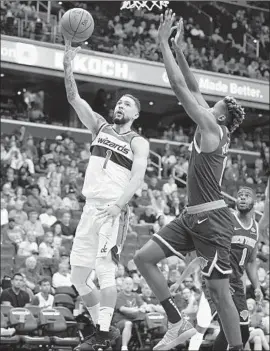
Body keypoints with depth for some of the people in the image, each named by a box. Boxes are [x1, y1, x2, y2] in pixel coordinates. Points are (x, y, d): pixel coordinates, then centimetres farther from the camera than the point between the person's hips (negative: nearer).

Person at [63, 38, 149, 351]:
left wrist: (119, 204, -26)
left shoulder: (138, 142, 3)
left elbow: (138, 177, -11)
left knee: (105, 272, -14)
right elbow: (74, 98, 8)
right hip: (90, 208, 6)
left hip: (114, 211, -6)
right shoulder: (100, 128, 17)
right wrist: (67, 63, -4)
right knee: (78, 274, 5)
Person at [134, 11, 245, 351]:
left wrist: (164, 42, -8)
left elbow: (180, 87, -14)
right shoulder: (213, 129, 13)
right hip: (192, 216, 9)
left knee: (219, 290, -6)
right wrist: (178, 48, 17)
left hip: (212, 218, -9)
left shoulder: (212, 128, -10)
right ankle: (178, 323, 7)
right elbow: (193, 89, 20)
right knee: (144, 258, 3)